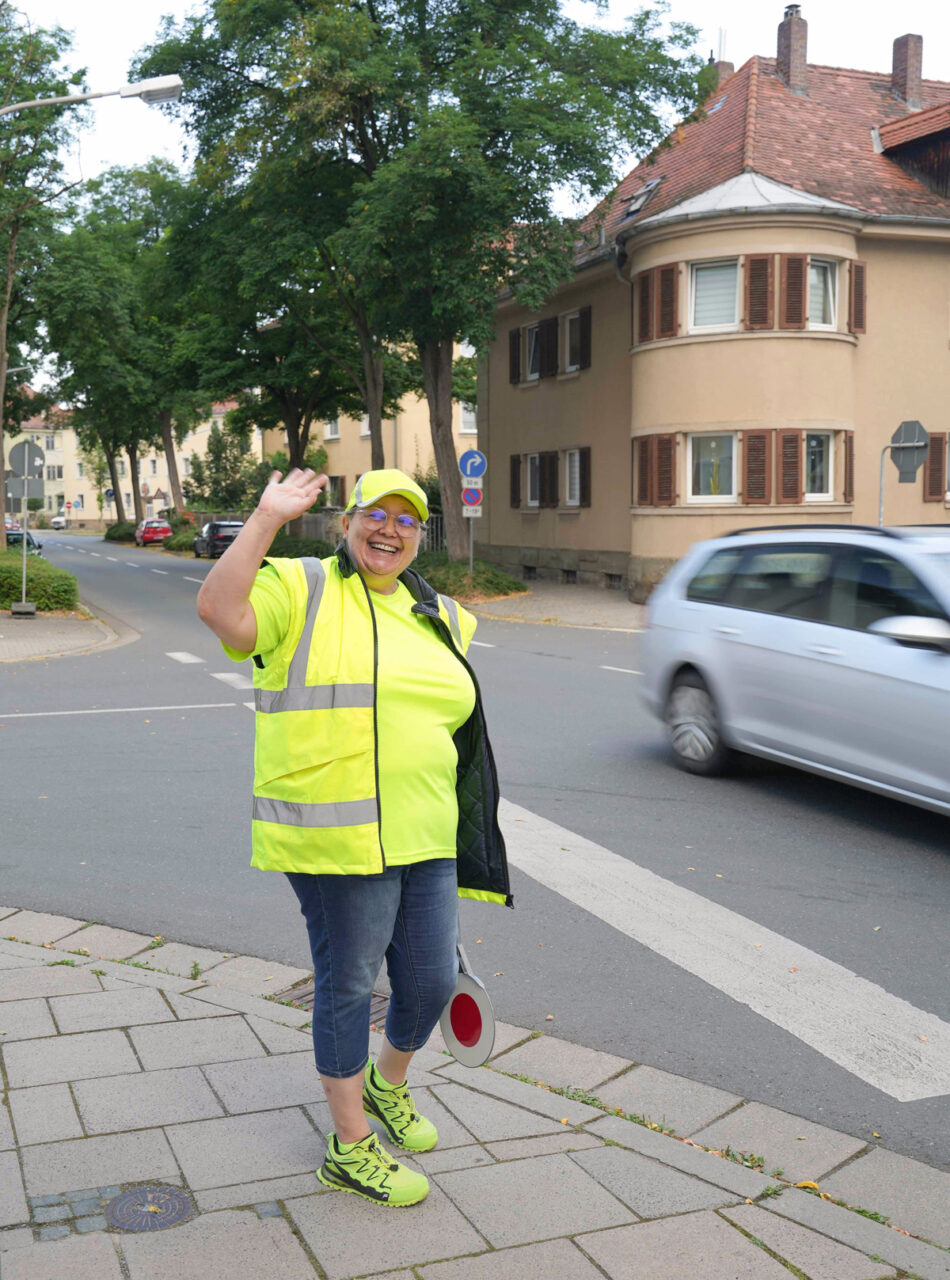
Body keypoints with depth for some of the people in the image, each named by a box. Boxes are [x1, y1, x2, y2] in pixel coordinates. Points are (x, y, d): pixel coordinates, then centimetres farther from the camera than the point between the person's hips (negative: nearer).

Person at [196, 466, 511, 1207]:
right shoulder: (302, 590, -4)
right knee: (349, 985, 5)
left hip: (424, 839, 7)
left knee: (432, 981, 13)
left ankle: (388, 1084, 44)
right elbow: (221, 611, -22)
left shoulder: (435, 615, 16)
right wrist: (268, 518, -23)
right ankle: (351, 1148, 23)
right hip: (337, 837, -6)